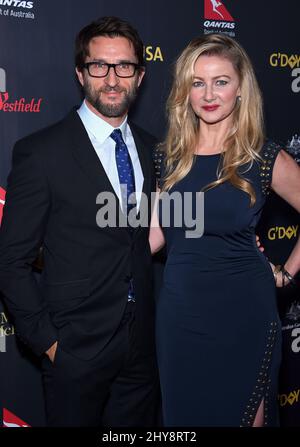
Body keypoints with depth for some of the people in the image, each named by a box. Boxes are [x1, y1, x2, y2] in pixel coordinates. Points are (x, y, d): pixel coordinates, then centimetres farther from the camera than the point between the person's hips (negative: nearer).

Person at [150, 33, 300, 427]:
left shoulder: (265, 158, -7)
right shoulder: (168, 157, 2)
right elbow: (157, 232, 6)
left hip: (243, 310, -2)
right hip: (180, 310, 3)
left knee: (244, 415, 13)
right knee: (183, 414, 16)